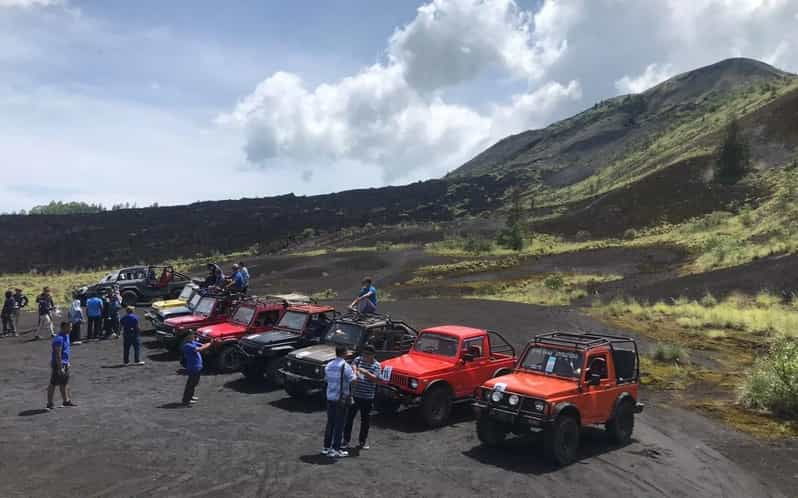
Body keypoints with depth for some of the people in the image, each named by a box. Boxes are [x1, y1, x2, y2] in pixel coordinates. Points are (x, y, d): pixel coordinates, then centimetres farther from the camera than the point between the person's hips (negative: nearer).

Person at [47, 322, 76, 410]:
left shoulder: (66, 335, 9)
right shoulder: (59, 339, -22)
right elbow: (58, 354, -24)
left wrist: (67, 362, 22)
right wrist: (60, 368, -24)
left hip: (64, 364, 9)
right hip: (58, 364, -9)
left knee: (64, 383, 14)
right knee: (53, 384, 0)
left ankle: (66, 400, 22)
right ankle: (49, 403, 8)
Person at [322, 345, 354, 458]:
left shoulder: (328, 366, 6)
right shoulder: (345, 366, -15)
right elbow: (353, 380, -17)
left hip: (330, 397, 6)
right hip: (341, 398, -6)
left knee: (330, 423, 15)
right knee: (339, 424, 2)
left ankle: (326, 447, 21)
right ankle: (335, 450, 6)